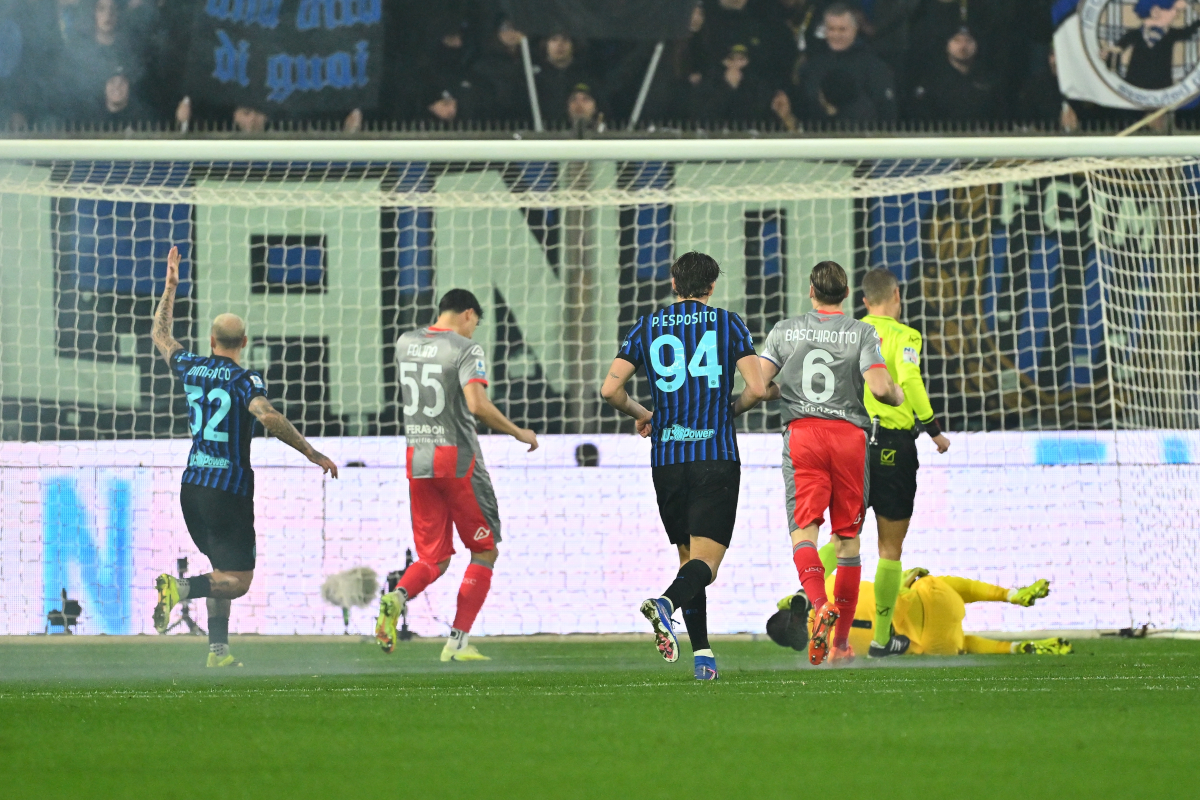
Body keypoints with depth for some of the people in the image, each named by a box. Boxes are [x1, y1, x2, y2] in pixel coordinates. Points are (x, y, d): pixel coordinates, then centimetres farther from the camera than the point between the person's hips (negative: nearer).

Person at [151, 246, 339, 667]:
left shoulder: (191, 368, 6)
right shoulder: (244, 379, -10)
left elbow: (161, 336, 25)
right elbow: (267, 416, -28)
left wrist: (170, 286, 31)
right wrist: (311, 453, -25)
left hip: (192, 485, 6)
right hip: (229, 488, -6)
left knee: (225, 574, 17)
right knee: (238, 581, -5)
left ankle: (218, 649, 8)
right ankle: (181, 587, -28)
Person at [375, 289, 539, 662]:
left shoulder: (405, 343, 8)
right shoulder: (465, 349, -11)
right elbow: (477, 405, -23)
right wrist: (518, 433, -11)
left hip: (416, 460, 6)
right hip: (457, 461, -5)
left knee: (433, 559, 11)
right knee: (485, 551, 9)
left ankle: (398, 597, -22)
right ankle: (458, 641, -1)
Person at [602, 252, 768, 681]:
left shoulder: (647, 327, 7)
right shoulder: (728, 323, 2)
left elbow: (610, 389, 0)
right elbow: (757, 388, -7)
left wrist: (640, 414, 19)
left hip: (667, 459, 3)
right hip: (716, 457, -3)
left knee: (688, 556, 15)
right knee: (706, 557, -7)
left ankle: (702, 654, 11)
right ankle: (666, 604, -37)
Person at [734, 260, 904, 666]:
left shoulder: (785, 331, 7)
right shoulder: (863, 333, 2)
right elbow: (879, 387, -9)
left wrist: (733, 409, 21)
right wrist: (899, 395, 14)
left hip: (802, 434, 0)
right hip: (849, 435, 0)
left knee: (803, 529, -6)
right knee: (848, 537, 9)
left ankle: (820, 604, -36)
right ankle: (842, 640, 12)